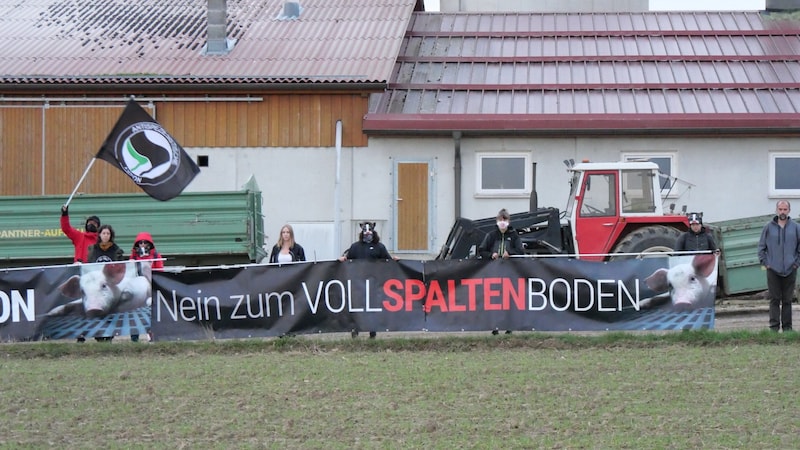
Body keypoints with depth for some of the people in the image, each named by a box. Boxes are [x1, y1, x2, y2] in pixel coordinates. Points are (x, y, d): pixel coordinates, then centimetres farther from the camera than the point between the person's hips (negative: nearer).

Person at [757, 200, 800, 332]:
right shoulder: (768, 227, 3)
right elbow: (761, 247, 8)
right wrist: (765, 263, 1)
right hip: (773, 270, 0)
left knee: (787, 300, 6)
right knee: (774, 299, 0)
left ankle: (787, 327, 11)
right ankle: (774, 326, 3)